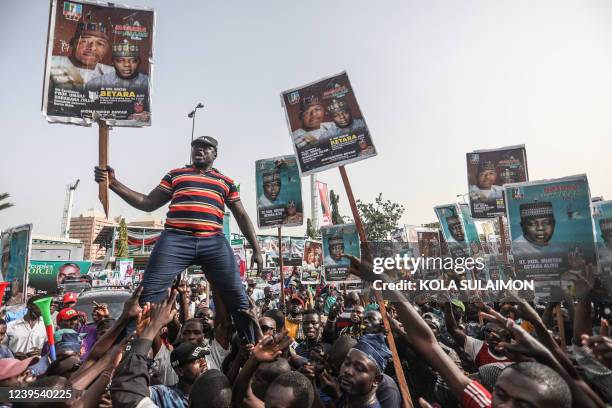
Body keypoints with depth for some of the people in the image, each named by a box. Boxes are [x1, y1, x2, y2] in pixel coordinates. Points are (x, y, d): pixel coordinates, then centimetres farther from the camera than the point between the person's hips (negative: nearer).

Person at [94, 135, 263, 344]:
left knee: (240, 301, -3)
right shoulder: (175, 175, 21)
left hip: (214, 243, 0)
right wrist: (114, 184, 5)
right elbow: (148, 203, 17)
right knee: (147, 297, -10)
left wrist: (256, 249, 10)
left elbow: (242, 216, 19)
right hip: (176, 239, 0)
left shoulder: (226, 182, 20)